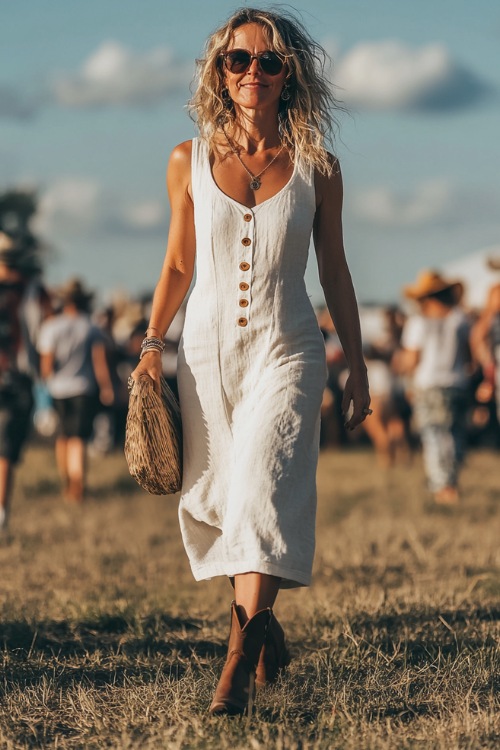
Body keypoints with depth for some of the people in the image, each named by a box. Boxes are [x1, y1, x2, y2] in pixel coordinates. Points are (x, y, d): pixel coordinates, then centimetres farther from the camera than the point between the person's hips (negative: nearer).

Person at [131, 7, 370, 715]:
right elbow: (178, 264, 11)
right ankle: (267, 630, 25)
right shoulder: (189, 161, 4)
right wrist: (151, 344, 3)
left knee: (262, 485, -18)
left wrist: (357, 365, 10)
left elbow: (334, 270, 8)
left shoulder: (316, 169, 1)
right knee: (214, 497, 5)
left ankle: (240, 660, -23)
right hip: (208, 350, 2)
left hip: (286, 350, -2)